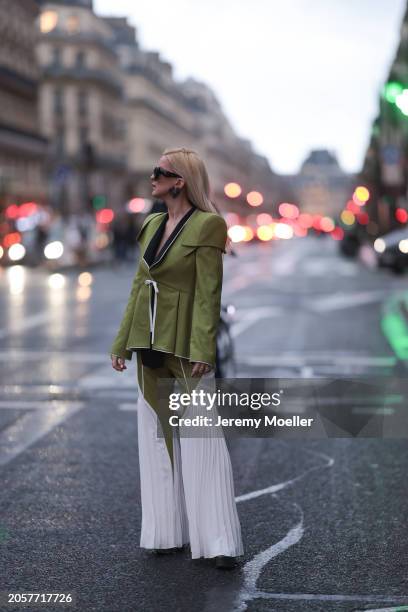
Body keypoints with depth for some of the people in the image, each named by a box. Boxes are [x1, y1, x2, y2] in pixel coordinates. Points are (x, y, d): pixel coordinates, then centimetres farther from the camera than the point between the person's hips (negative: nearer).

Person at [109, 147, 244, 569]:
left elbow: (208, 293, -14)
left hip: (186, 346, -8)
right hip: (150, 344, 8)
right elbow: (139, 285, 15)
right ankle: (169, 532, 21)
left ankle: (218, 542, 0)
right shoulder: (152, 225, 13)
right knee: (156, 439, 11)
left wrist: (203, 351, -19)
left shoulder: (207, 225, -9)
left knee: (201, 442, -6)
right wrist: (122, 343, 14)